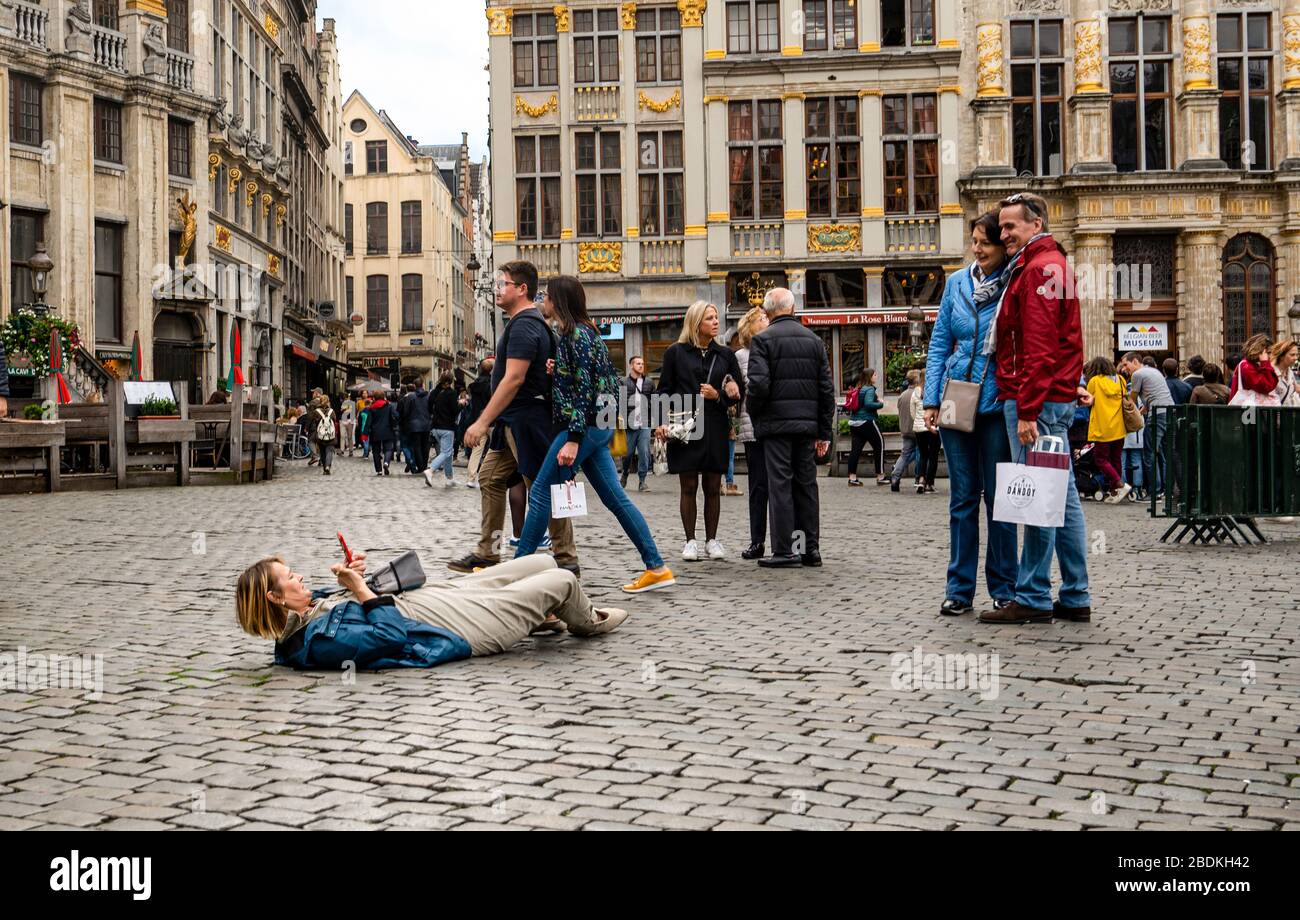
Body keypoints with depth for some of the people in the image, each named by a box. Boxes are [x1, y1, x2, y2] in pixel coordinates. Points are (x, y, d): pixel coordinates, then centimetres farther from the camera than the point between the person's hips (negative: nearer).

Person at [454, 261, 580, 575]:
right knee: (490, 478, 12)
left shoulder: (523, 326, -16)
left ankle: (566, 559, 2)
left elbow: (514, 379, -24)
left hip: (526, 417, -11)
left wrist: (483, 422, -23)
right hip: (514, 420, 11)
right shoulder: (529, 321, 17)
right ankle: (487, 553, 17)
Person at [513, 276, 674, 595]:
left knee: (540, 492, -4)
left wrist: (573, 439, -22)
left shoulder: (577, 334, -12)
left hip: (586, 425, -10)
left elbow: (584, 388, -18)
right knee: (614, 497, 7)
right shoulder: (575, 332, 16)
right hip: (596, 426, 10)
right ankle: (656, 568, 6)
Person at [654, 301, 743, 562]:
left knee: (713, 487, 5)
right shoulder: (676, 352, 3)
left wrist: (719, 396, -6)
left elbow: (739, 392, 14)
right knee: (689, 486, 1)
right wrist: (662, 422, -7)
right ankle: (690, 541, 8)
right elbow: (664, 390, 4)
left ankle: (711, 540, 13)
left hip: (715, 429, 2)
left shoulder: (725, 354, 10)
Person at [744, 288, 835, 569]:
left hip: (777, 422, -4)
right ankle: (810, 549, 13)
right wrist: (824, 431, 12)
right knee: (807, 485, 10)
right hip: (807, 423, 5)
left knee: (780, 485, -2)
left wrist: (754, 417, 2)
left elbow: (758, 384, -16)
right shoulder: (814, 339, 10)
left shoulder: (763, 340, -5)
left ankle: (784, 551, -2)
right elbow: (827, 387, 9)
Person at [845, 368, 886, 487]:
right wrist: (880, 404, -9)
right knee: (879, 445, 4)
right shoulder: (870, 389, -11)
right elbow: (868, 404, -24)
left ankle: (852, 477, 1)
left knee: (856, 448, 5)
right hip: (867, 421, -8)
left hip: (854, 422, 8)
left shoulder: (858, 388, 14)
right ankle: (880, 476, 5)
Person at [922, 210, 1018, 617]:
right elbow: (939, 344, 10)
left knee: (998, 496, 3)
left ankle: (1004, 589, 14)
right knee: (962, 496, 8)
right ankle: (959, 589, 13)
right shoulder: (957, 283, 8)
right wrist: (932, 400, 3)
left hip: (997, 403, -3)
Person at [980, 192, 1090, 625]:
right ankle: (1075, 598, 15)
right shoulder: (1053, 264, 22)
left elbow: (1039, 349, -19)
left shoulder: (1038, 269, -11)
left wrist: (1028, 410, -21)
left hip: (1036, 399, -10)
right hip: (1057, 399, 10)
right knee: (1062, 496, 10)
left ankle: (1033, 597, -2)